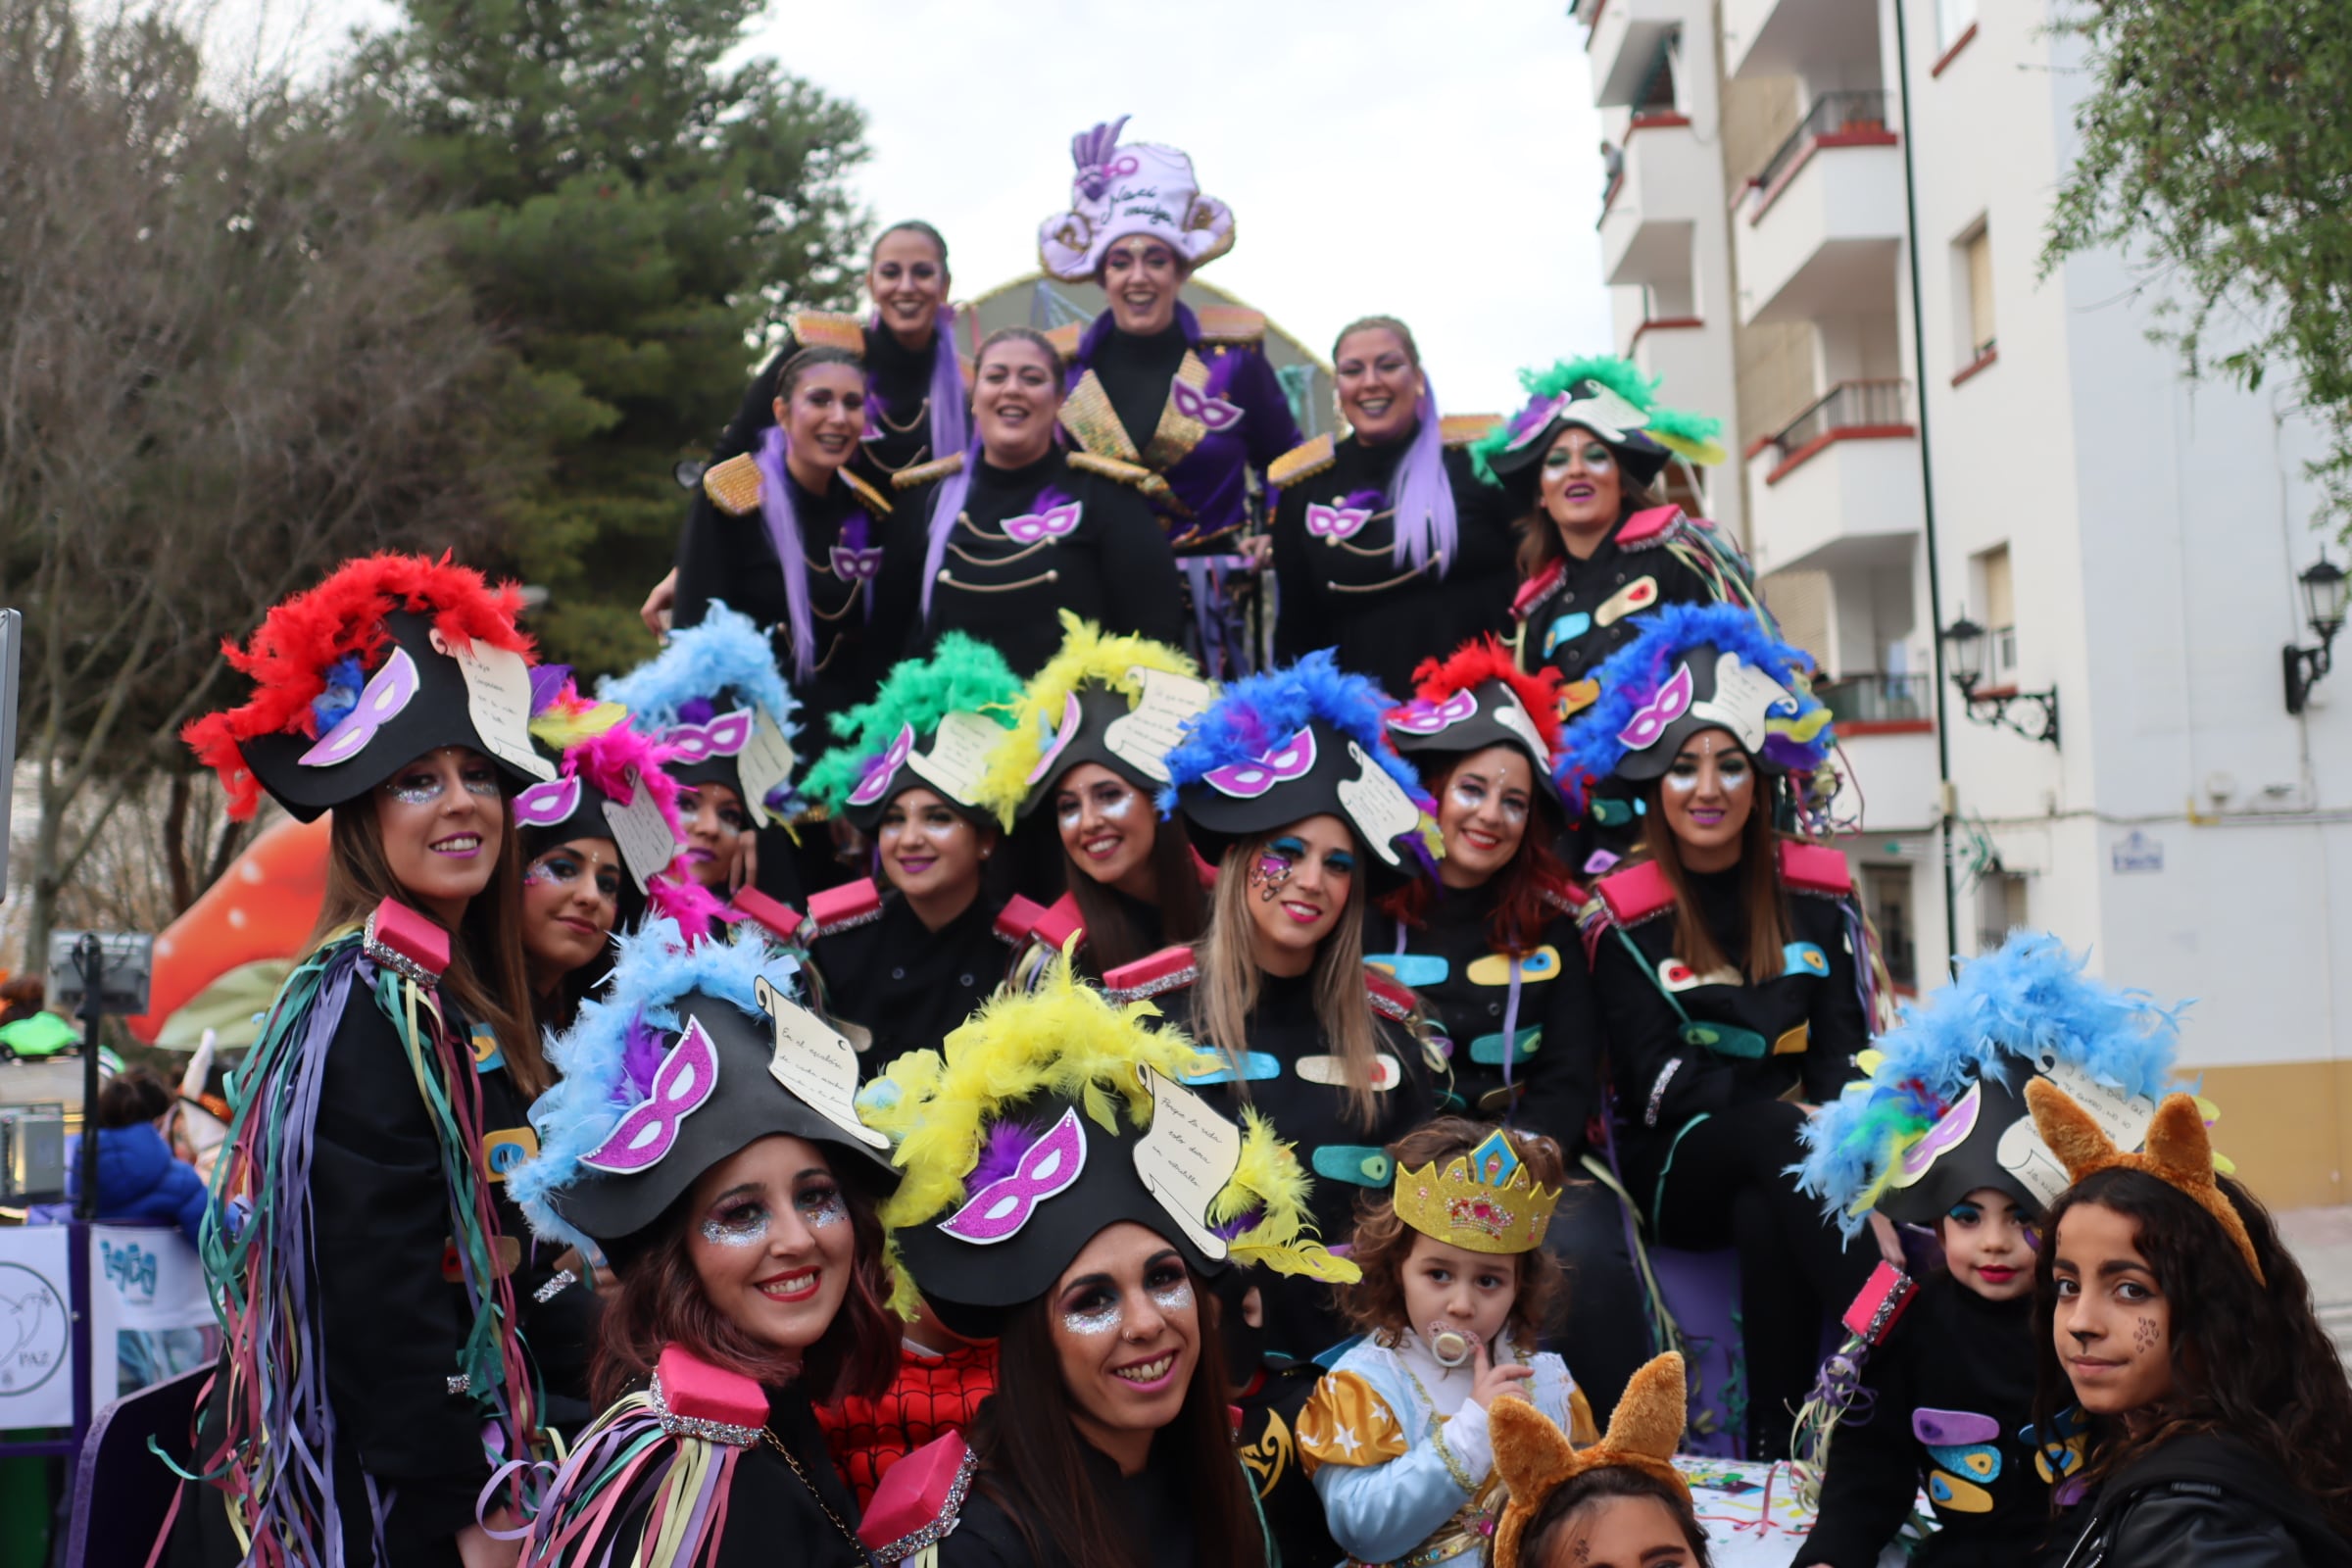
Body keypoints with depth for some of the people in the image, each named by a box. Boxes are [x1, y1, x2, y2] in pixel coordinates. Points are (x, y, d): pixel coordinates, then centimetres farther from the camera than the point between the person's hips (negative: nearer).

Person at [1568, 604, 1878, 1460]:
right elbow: (1651, 1075, -7)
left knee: (1765, 1217, -35)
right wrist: (1780, 1110, -22)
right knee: (1773, 1138, -36)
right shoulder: (1622, 912, 0)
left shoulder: (1816, 890, 11)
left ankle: (1780, 1436, -33)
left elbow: (1846, 1045, 6)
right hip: (1677, 1170, -2)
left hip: (1783, 1165, 2)